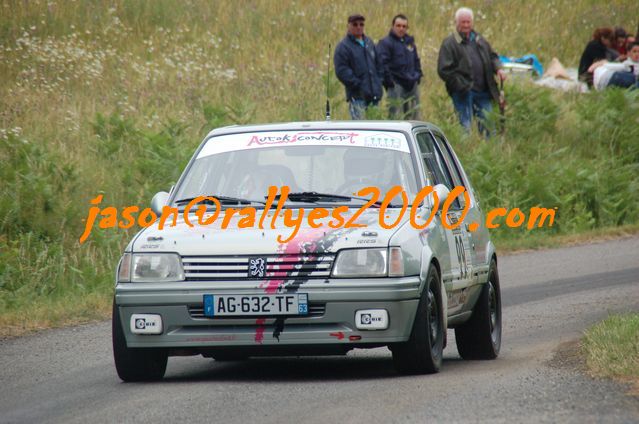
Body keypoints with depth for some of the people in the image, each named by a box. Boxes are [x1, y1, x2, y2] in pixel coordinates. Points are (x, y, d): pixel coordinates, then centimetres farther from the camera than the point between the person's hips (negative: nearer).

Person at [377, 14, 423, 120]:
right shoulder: (386, 43, -6)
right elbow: (382, 64, -13)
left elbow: (416, 60, 28)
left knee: (414, 115, 10)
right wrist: (388, 81, -18)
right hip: (396, 86, -7)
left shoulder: (410, 42, 18)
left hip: (412, 85, 7)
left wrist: (418, 75, 15)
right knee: (397, 116, -11)